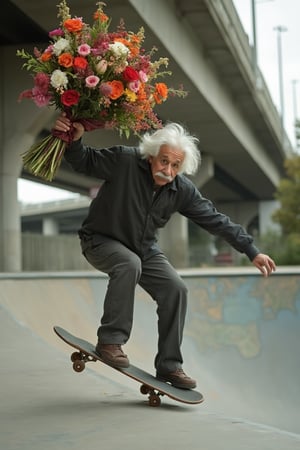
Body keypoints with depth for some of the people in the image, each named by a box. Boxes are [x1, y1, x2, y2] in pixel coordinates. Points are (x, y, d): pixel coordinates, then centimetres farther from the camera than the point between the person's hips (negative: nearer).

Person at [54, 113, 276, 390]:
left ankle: (169, 366, 2)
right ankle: (110, 341, -23)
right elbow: (84, 162, -15)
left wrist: (252, 252, -8)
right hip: (101, 240, -5)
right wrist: (74, 140, -39)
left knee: (176, 289, -9)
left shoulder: (182, 190, -12)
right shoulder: (124, 161, -25)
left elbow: (216, 220, -7)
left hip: (143, 248, 5)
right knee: (129, 264, -36)